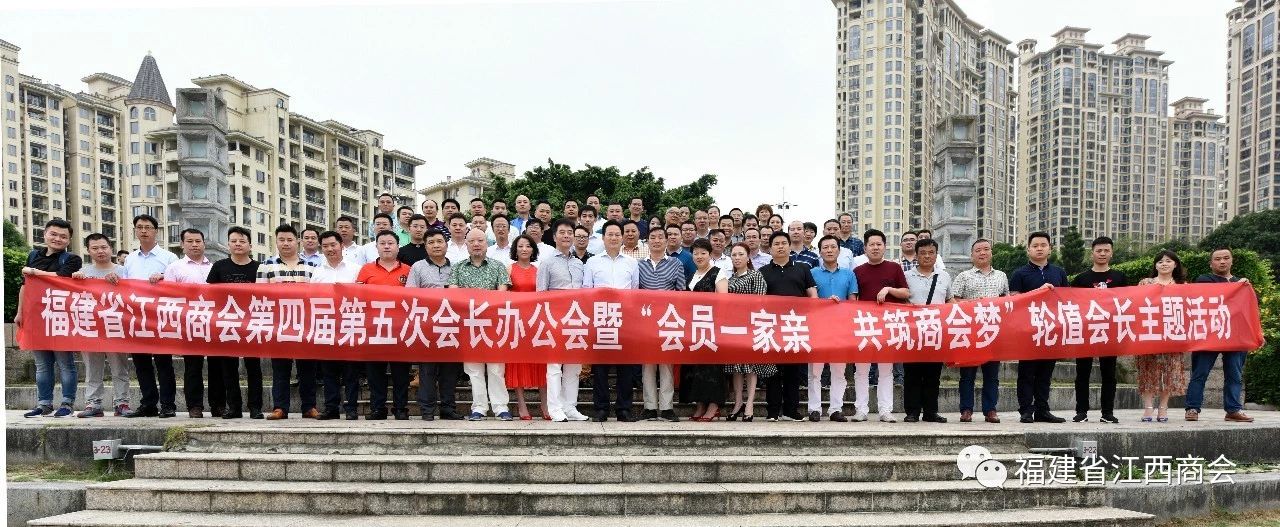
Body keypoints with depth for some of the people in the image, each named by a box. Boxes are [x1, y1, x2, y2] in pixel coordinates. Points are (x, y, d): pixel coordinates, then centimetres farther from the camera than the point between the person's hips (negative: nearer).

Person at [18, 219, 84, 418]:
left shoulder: (72, 259, -3)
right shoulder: (34, 255, 15)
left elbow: (60, 278, -20)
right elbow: (25, 285, 20)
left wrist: (35, 272, -6)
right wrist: (20, 312, 16)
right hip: (36, 318, 6)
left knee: (65, 363, 0)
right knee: (42, 365, 11)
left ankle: (67, 403, 6)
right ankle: (44, 404, 17)